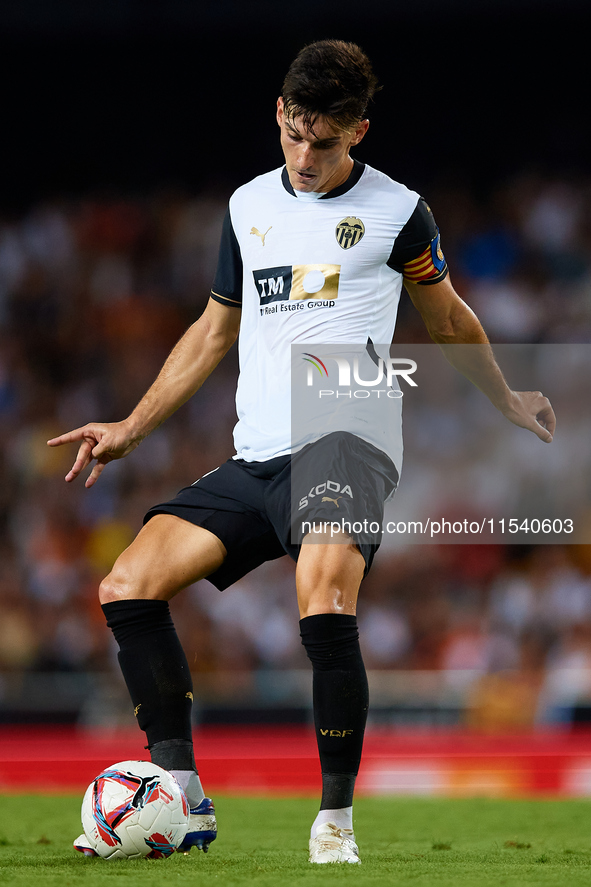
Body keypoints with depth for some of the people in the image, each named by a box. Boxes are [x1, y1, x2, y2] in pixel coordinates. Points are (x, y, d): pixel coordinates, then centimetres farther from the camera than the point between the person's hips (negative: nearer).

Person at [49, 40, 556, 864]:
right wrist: (132, 428, 26)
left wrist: (506, 399, 23)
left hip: (345, 447, -5)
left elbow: (447, 316, 21)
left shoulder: (396, 210, 3)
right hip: (253, 458, 5)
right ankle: (183, 798, -6)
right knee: (127, 588, -11)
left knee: (324, 606, -31)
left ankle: (336, 818, -18)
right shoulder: (248, 207, 16)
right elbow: (214, 330, 27)